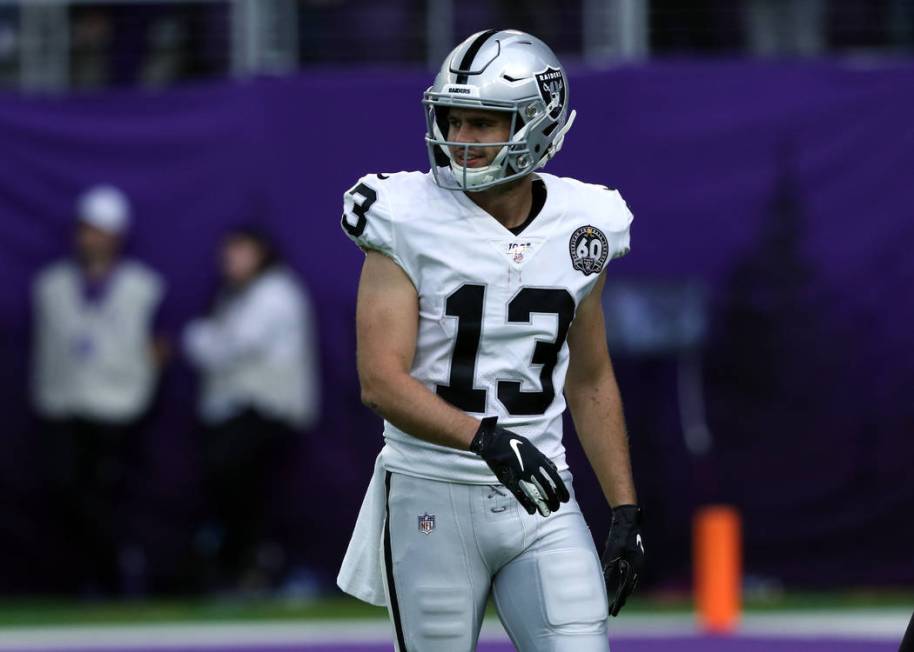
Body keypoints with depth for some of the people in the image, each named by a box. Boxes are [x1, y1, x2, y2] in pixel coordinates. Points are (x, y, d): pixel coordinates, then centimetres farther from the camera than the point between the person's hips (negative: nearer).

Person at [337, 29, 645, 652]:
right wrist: (485, 438, -32)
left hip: (539, 497, 3)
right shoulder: (411, 224, -7)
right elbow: (382, 382, -16)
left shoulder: (580, 229, 5)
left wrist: (626, 511, 10)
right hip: (434, 497, -3)